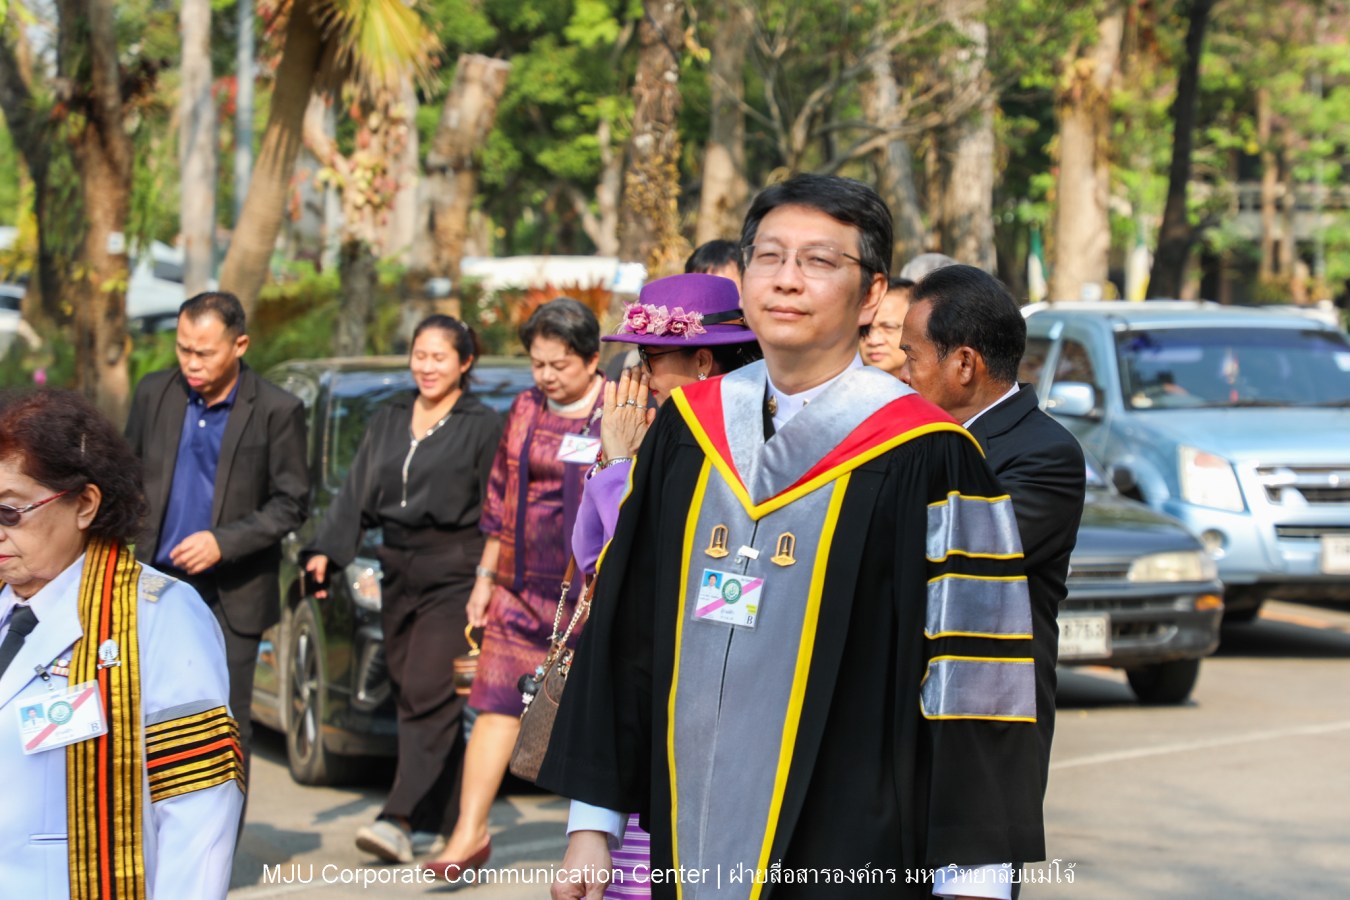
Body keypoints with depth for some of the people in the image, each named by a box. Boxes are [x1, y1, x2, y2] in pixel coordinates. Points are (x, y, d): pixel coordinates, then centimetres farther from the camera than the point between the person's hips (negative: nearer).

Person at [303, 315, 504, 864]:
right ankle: (436, 823, 14)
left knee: (428, 693, -14)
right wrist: (327, 551, 1)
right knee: (410, 698, 7)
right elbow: (357, 494, 14)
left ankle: (402, 820, -20)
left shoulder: (483, 426, -1)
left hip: (454, 577, -6)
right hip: (399, 574, 6)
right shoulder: (389, 420, 15)